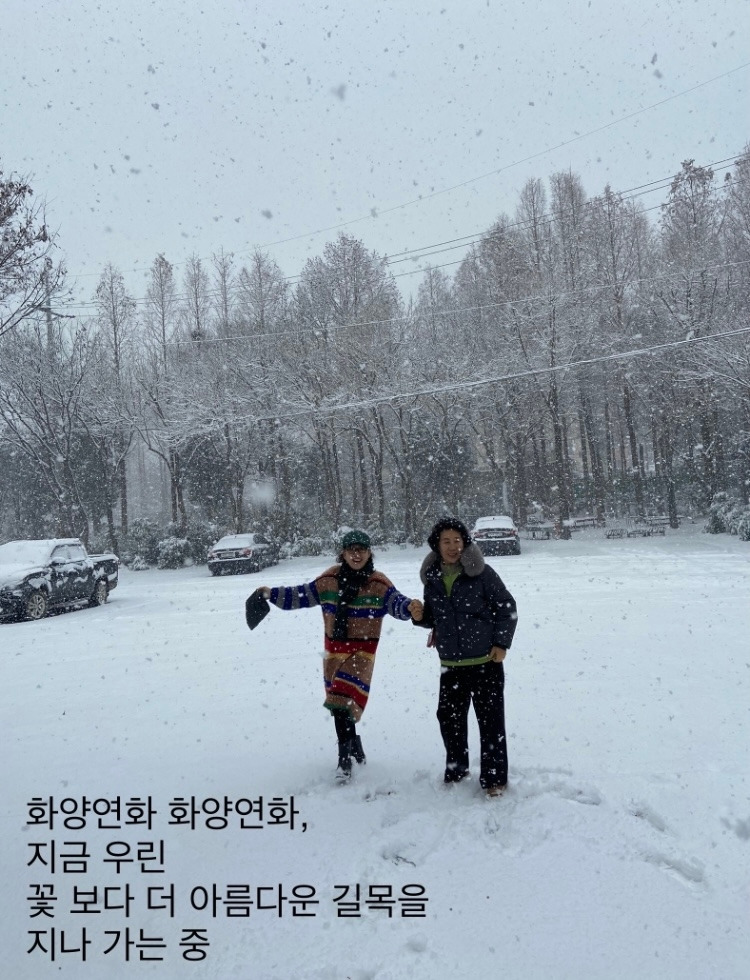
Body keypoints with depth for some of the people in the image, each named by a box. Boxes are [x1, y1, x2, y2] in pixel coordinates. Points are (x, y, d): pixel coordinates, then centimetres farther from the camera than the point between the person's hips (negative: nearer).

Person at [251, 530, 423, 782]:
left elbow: (396, 603, -21)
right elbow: (300, 596, 9)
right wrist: (271, 594, 1)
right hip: (334, 648, 4)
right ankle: (354, 746, 32)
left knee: (343, 702, -17)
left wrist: (410, 607, -44)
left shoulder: (379, 584, -8)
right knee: (339, 702, 12)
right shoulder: (329, 579, 1)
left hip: (362, 650, -4)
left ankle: (345, 759, -8)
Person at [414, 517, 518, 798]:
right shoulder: (432, 578, 3)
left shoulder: (481, 573, -10)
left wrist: (501, 643, -9)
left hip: (486, 662, -4)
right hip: (450, 665, 5)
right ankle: (456, 769, 34)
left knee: (490, 720, 4)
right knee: (449, 717, 13)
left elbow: (507, 608, -4)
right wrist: (419, 616, -6)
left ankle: (494, 777, 19)